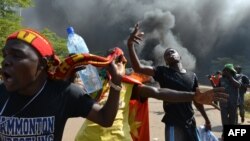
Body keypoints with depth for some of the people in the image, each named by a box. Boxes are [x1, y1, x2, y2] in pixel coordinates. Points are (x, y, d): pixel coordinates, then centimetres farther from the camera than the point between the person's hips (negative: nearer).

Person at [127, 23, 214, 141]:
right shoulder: (163, 72, -7)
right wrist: (130, 44, -34)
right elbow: (138, 68, -21)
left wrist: (206, 119, 22)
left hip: (190, 123, 5)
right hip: (173, 124, -4)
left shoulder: (192, 76, 5)